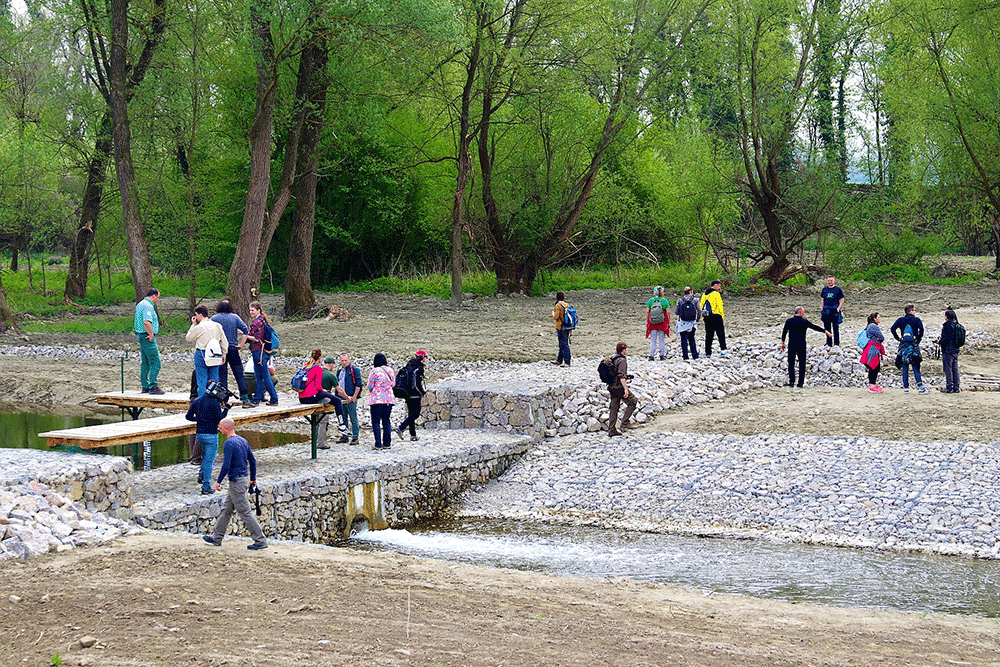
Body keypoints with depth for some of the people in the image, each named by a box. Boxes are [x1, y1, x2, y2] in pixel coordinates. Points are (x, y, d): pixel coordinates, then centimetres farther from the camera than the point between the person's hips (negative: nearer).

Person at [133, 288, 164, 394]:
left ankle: (145, 387, 16)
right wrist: (151, 335, -19)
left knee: (145, 363, 13)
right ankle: (153, 386, -13)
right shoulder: (148, 306, -16)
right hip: (147, 337, -11)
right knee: (155, 362, -10)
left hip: (141, 336, 11)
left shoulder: (140, 304, 18)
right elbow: (147, 322, -29)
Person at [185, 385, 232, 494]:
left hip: (199, 434, 6)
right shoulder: (215, 403, -13)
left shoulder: (197, 401, 7)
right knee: (209, 460, 0)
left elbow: (188, 416, 7)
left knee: (206, 455, 29)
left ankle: (202, 475, 12)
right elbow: (219, 419, -14)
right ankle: (206, 487, -1)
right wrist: (225, 410, -3)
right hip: (211, 435, -6)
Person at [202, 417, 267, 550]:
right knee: (226, 509, 17)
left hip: (236, 482, -10)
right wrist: (253, 479, 22)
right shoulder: (243, 441, 10)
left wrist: (218, 481, -12)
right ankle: (217, 538, 24)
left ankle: (260, 541, -3)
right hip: (244, 478, 10)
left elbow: (226, 466, -23)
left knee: (245, 512, -4)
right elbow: (253, 461, 14)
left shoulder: (229, 443, -17)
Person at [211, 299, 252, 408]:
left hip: (219, 350, 0)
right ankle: (245, 399, 0)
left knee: (222, 376, 5)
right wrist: (241, 344, 1)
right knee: (239, 375, 3)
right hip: (233, 349, 0)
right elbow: (246, 330, -6)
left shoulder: (214, 318, 0)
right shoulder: (235, 317, 2)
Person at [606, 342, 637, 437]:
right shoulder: (621, 360, -14)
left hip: (612, 386, 9)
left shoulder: (612, 359, 14)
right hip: (619, 386, -9)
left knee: (614, 408, 10)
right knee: (632, 401, 3)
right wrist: (626, 389, -25)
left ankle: (611, 430, 11)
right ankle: (625, 422, -1)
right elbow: (621, 376, -22)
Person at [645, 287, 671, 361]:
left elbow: (647, 312, -3)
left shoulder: (650, 300, -1)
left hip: (652, 323, 0)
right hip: (662, 323, 0)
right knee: (662, 339, 8)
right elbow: (668, 312, -4)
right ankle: (662, 355, 8)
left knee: (653, 340, 6)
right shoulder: (665, 300, -2)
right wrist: (668, 322, 4)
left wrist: (647, 322, 4)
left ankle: (651, 355, 1)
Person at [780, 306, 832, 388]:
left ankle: (791, 382, 1)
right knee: (802, 364, 5)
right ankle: (800, 382, 2)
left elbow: (784, 332, 5)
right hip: (801, 345, -1)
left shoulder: (789, 321, 1)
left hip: (791, 345, 1)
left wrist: (783, 343, 13)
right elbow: (815, 327, 1)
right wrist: (826, 332, 11)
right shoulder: (805, 322, -4)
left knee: (791, 363, 6)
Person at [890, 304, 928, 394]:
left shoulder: (901, 320, 7)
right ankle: (920, 386, -8)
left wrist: (898, 339, 3)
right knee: (916, 367, -1)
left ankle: (906, 387, 4)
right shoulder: (916, 319, 0)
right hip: (914, 345, -2)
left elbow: (892, 329, -4)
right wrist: (918, 340, -5)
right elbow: (921, 329, -16)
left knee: (905, 367, 6)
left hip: (903, 345, 2)